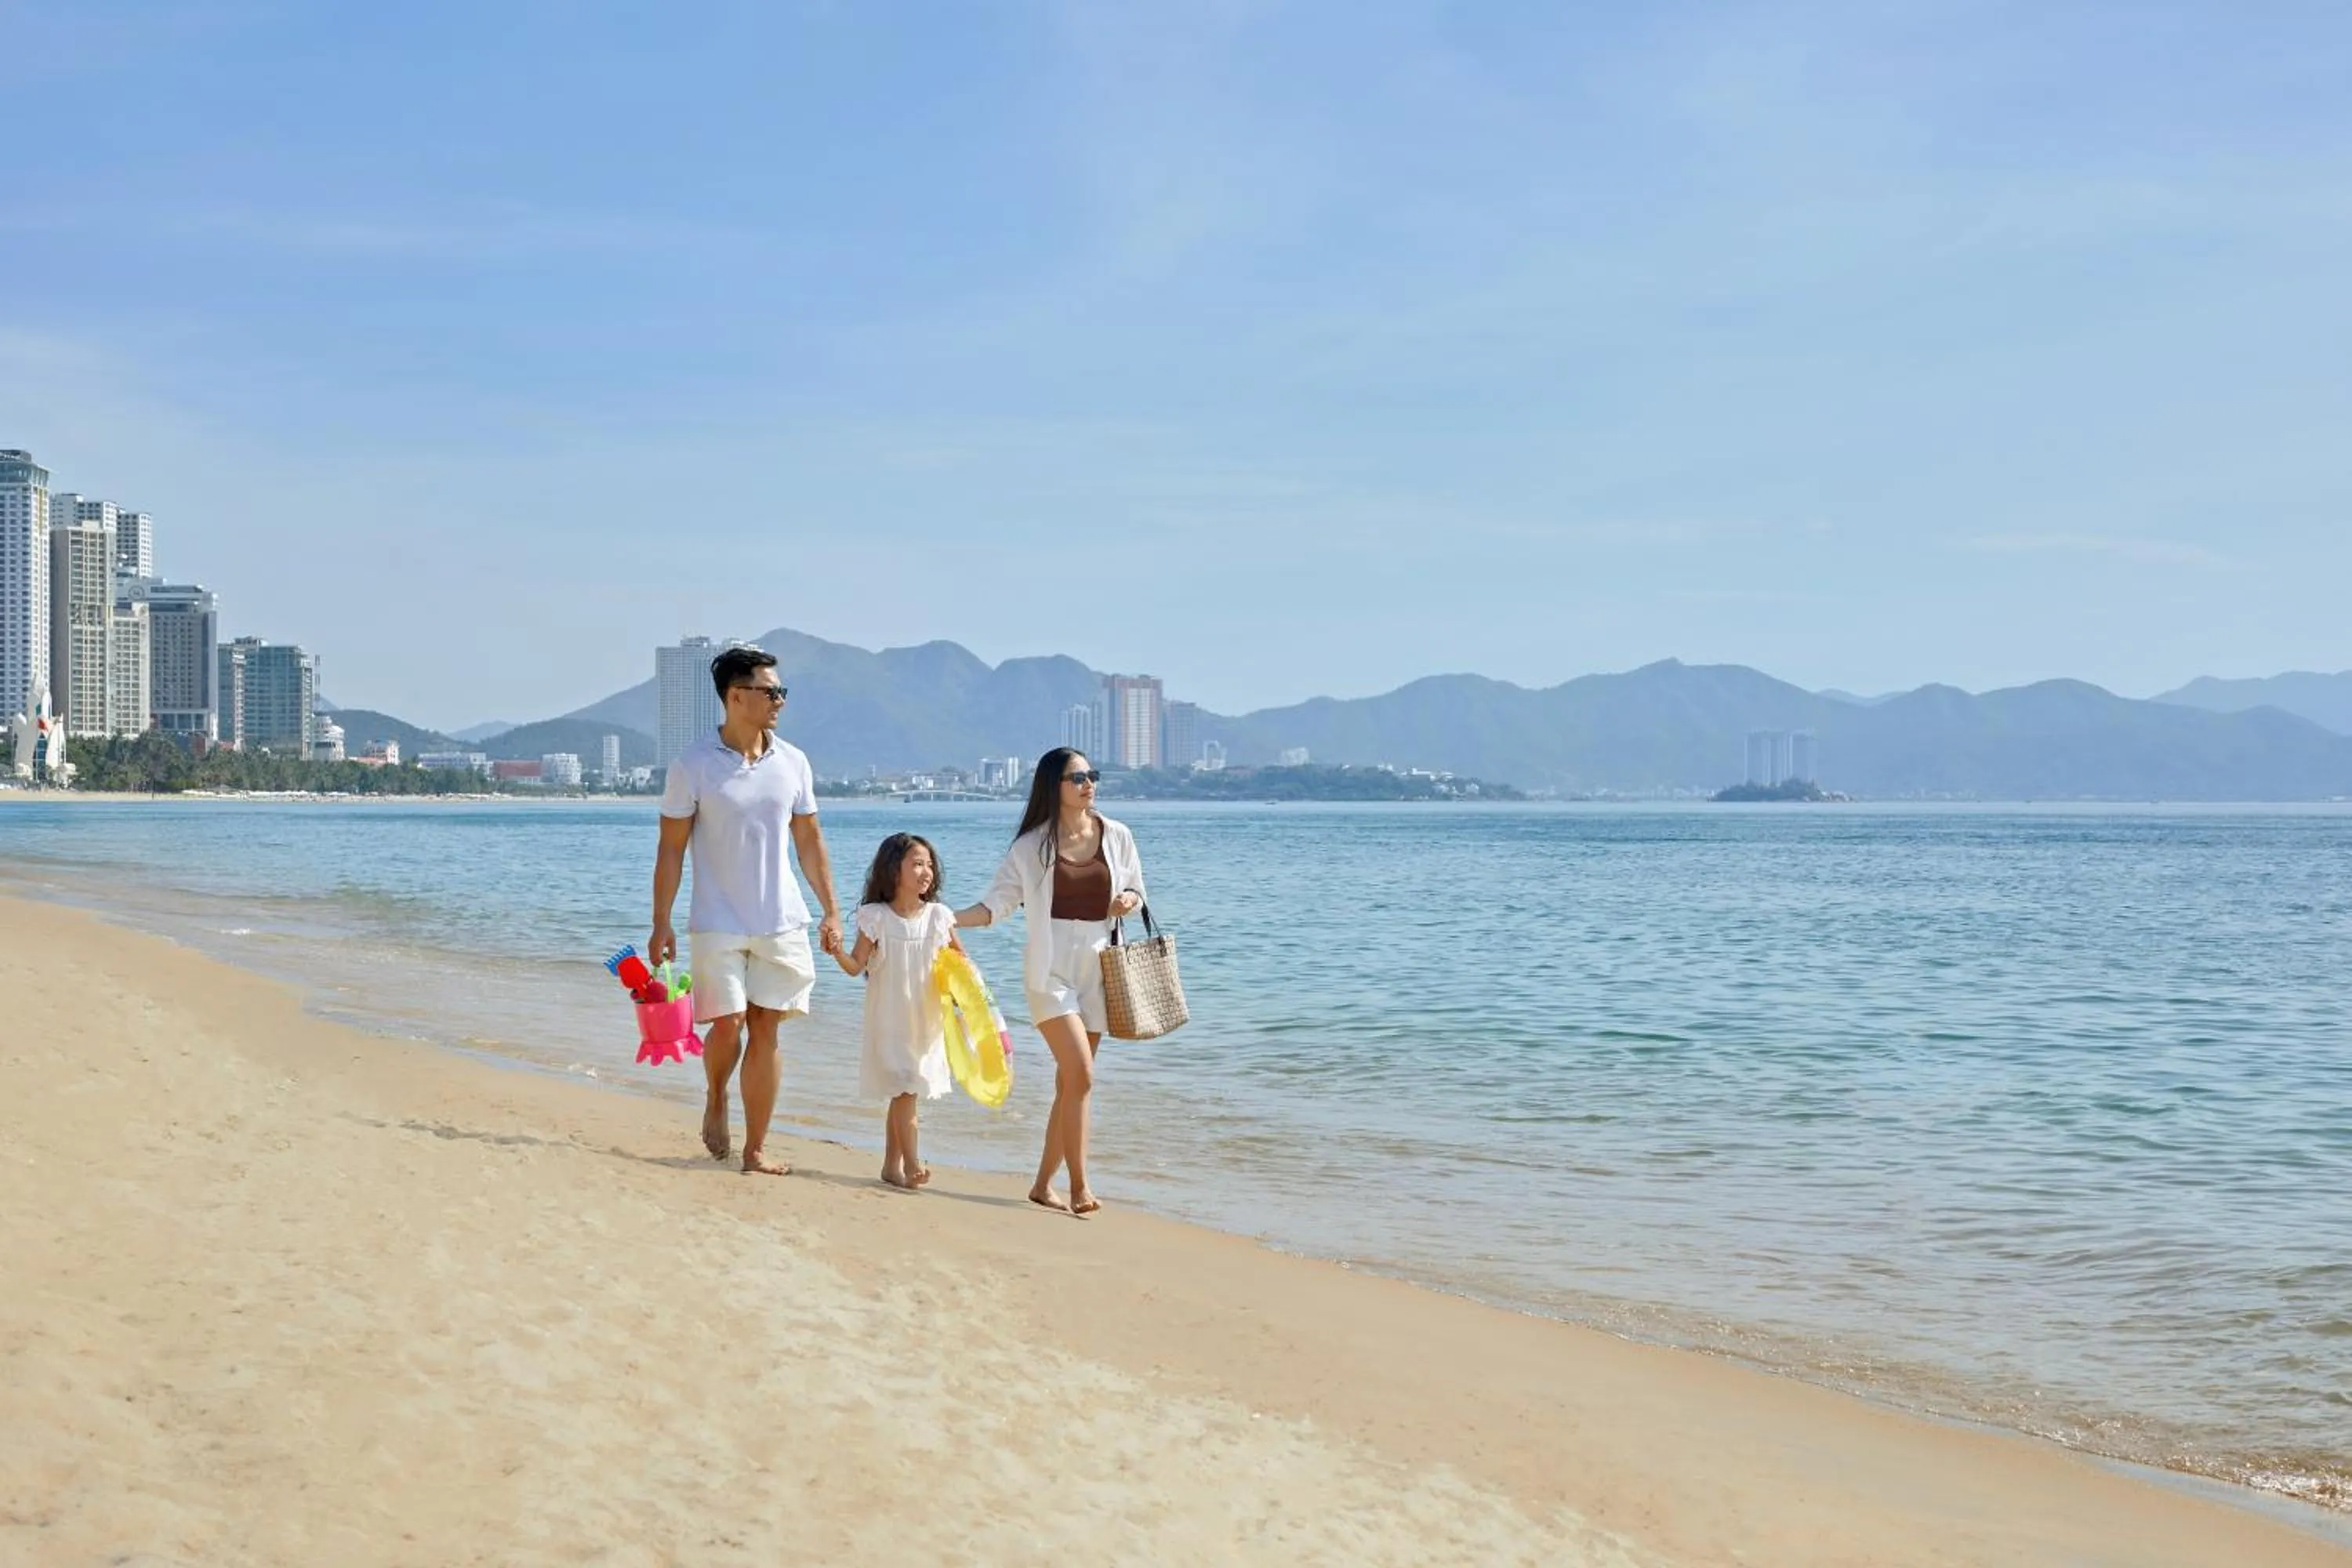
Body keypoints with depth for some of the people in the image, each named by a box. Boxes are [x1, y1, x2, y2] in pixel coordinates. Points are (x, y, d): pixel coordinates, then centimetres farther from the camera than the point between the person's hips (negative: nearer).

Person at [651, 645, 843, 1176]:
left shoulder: (792, 764, 5)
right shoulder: (694, 766, -7)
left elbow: (809, 841, 12)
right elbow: (671, 849, -4)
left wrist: (831, 911, 8)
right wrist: (661, 924, -8)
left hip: (782, 923, 3)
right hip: (717, 926, -3)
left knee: (765, 1031, 3)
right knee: (726, 1026, -9)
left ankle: (756, 1149, 10)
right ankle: (715, 1100, 24)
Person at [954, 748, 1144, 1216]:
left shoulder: (1117, 836, 7)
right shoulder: (1031, 846, -1)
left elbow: (1136, 894, 17)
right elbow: (998, 903, -1)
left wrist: (1128, 901, -6)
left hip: (1098, 967, 4)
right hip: (1050, 969, -4)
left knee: (1070, 1082, 6)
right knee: (1081, 1076, -16)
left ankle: (1044, 1184, 16)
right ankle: (1079, 1186, -9)